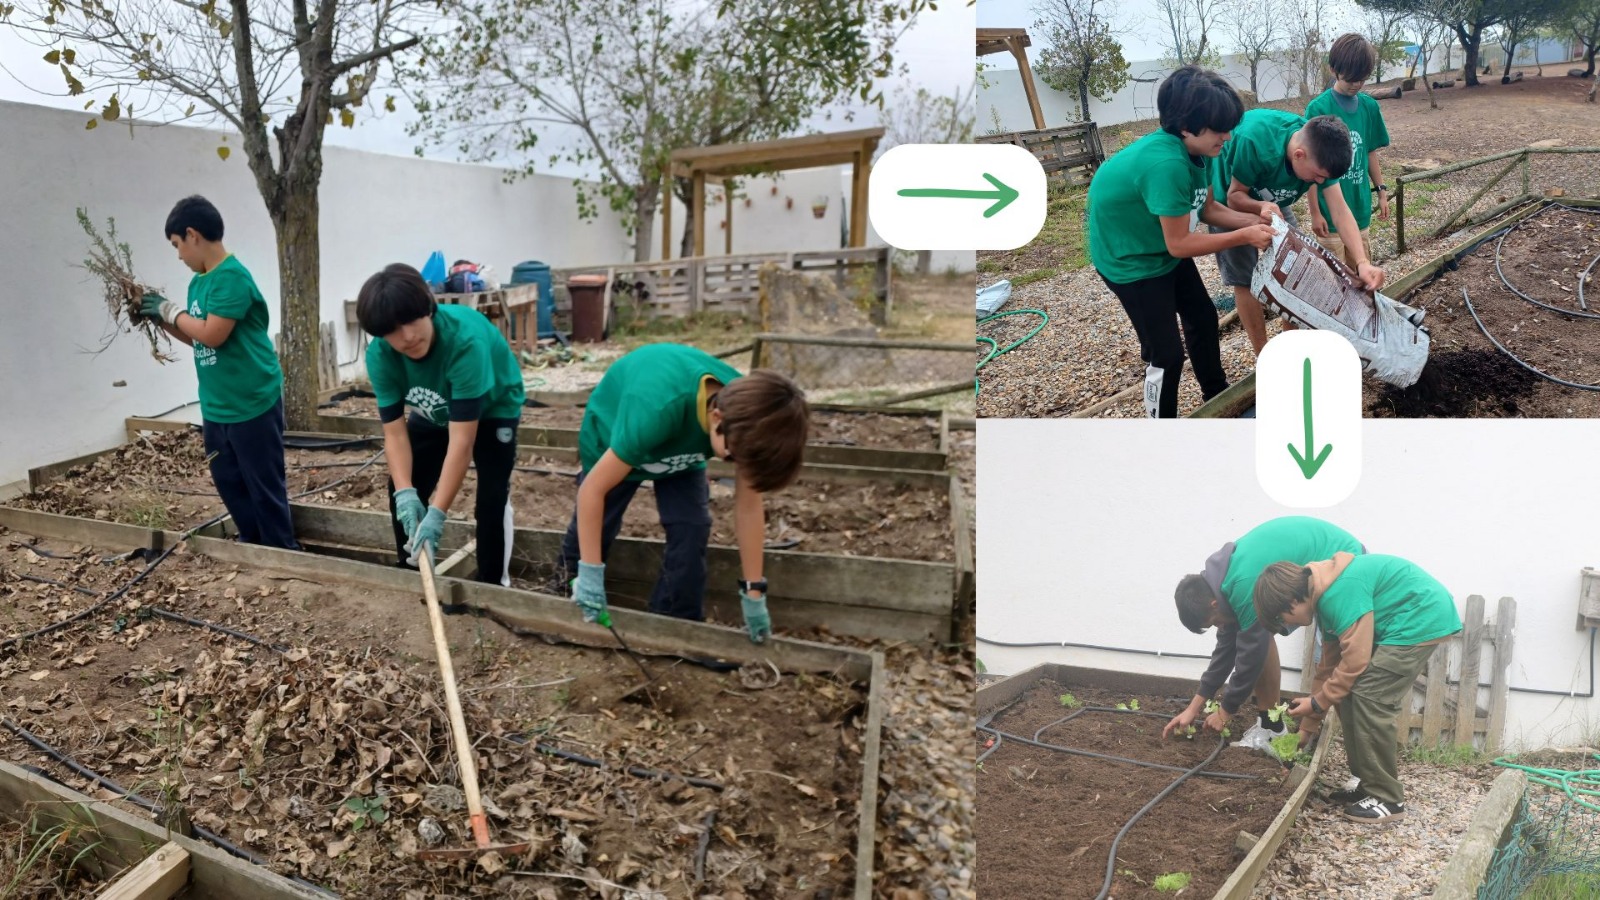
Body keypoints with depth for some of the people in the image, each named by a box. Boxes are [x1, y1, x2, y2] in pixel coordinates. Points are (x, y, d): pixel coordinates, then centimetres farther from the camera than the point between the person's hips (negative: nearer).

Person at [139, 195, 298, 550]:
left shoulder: (231, 277, -18)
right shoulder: (198, 281, 9)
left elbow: (212, 335, -22)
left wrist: (171, 310, -9)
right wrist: (161, 318, 7)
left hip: (252, 405, -9)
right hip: (216, 408, 9)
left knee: (265, 488, 1)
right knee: (230, 485, 17)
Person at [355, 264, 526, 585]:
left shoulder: (465, 339, -43)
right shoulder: (380, 355, -27)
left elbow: (461, 439, -43)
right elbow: (394, 431, -23)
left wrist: (437, 512, -45)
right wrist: (406, 492, -39)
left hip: (492, 407, -5)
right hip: (435, 412, 5)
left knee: (491, 499, -17)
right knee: (402, 493, 2)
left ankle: (494, 585, 0)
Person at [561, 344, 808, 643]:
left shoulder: (747, 414, -32)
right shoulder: (656, 411, -49)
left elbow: (749, 505, -20)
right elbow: (593, 489, -38)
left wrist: (753, 594, -15)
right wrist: (590, 574, -32)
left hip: (681, 446, 3)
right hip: (612, 436, -3)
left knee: (691, 530, -12)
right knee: (594, 529, 11)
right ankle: (572, 579, 44)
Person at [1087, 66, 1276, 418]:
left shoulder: (1192, 149, -10)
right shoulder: (1166, 164, -37)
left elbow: (1208, 208, 3)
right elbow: (1179, 244, -30)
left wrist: (1254, 221, -12)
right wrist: (1244, 237, -23)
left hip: (1166, 248, 10)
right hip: (1130, 260, -9)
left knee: (1203, 318, 22)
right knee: (1166, 353, -4)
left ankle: (1218, 398, 45)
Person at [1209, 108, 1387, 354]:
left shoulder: (1318, 151, -25)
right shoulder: (1255, 140, -41)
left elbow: (1339, 209, -28)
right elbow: (1235, 196, -27)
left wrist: (1362, 262, -39)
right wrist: (1261, 207, -49)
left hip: (1273, 203, 5)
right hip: (1231, 201, -5)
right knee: (1245, 281, -4)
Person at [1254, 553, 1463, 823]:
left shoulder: (1339, 592, -23)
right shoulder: (1324, 594, 9)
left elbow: (1355, 659, -22)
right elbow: (1330, 662, 17)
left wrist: (1317, 703, -8)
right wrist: (1307, 727, 20)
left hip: (1423, 618, -10)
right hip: (1398, 623, 10)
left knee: (1369, 699, -12)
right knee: (1350, 695, 7)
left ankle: (1387, 799, -2)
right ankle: (1370, 784, 17)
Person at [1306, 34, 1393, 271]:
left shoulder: (1369, 106, 4)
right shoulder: (1318, 108, -12)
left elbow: (1370, 152, 15)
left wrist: (1381, 191, 14)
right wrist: (1315, 212, -11)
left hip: (1359, 207, 5)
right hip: (1330, 210, -5)